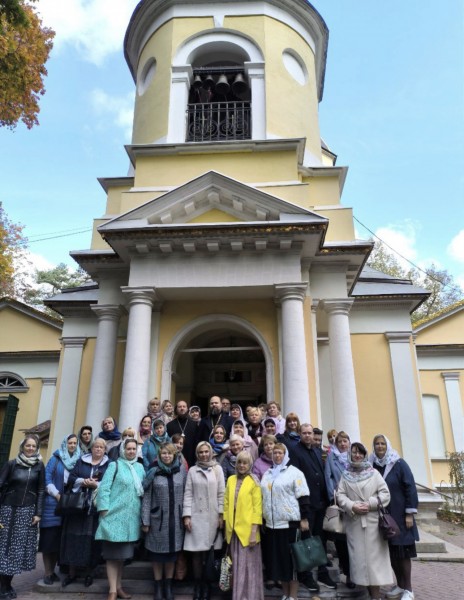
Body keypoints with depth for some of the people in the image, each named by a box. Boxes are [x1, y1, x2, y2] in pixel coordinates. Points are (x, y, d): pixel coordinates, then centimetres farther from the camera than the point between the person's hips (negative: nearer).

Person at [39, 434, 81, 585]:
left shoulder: (78, 461, 7)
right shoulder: (55, 459, 1)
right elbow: (47, 477, -5)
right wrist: (56, 494, -11)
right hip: (53, 502, -2)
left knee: (60, 538, 6)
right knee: (49, 537, -2)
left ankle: (53, 571, 18)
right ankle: (47, 573, 8)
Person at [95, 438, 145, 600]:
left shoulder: (140, 468, 10)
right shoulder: (115, 465, -4)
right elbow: (104, 488, -10)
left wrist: (143, 512, 12)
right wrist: (104, 509, -16)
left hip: (131, 517, 5)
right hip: (115, 514, -5)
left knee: (123, 553, 14)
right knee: (113, 554, 0)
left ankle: (119, 587, 26)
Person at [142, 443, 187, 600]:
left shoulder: (182, 471, 0)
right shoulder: (154, 472, -4)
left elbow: (186, 495, 2)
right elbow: (147, 497, -4)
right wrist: (145, 521, -7)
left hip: (176, 519, 1)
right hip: (158, 518, -1)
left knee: (172, 552, 11)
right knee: (158, 553, 8)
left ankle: (168, 586, 28)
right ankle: (158, 587, 25)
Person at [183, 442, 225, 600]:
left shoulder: (217, 469, 4)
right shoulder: (192, 470, 5)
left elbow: (221, 493, 2)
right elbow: (188, 494, 2)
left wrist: (221, 515, -2)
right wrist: (186, 515, -4)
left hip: (212, 516, 0)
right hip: (196, 516, 0)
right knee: (196, 552, 3)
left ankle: (207, 585, 18)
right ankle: (197, 585, 18)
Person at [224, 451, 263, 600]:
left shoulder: (254, 482, -7)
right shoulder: (231, 480, 5)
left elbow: (257, 508, -9)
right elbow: (226, 504, 9)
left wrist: (254, 532, -13)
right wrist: (226, 527, 6)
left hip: (248, 530, -4)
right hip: (234, 529, 4)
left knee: (249, 565, 4)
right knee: (237, 565, 14)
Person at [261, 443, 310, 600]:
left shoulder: (294, 472, -5)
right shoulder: (267, 474, 13)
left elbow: (303, 497, -9)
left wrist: (304, 519, -13)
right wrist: (262, 519, 18)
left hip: (290, 522, -6)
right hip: (272, 523, 6)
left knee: (291, 559, 2)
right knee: (278, 559, 12)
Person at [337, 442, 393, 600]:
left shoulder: (374, 473, 3)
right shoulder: (345, 474, 8)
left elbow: (385, 493, -1)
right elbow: (340, 495, 2)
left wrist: (370, 504, -12)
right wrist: (352, 506, -14)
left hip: (373, 521, -2)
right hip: (354, 521, 2)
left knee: (373, 555, -2)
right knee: (359, 556, 3)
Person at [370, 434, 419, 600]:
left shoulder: (399, 464, -9)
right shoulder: (372, 465, 1)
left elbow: (410, 488, -9)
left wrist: (410, 514, -12)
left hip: (399, 515, -3)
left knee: (402, 551, 2)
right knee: (391, 552, 10)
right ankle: (400, 585, 25)